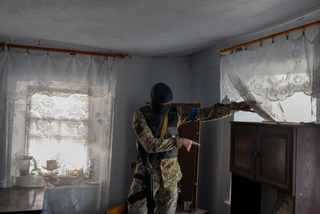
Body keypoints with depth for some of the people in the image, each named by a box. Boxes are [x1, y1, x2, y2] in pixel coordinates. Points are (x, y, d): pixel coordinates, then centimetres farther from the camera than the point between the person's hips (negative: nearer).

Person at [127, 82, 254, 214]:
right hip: (146, 171, -3)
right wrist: (179, 141, -17)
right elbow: (150, 144, -21)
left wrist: (235, 107, -5)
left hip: (169, 173, 3)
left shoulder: (176, 112, 0)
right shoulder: (141, 115, -11)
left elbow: (205, 113, 0)